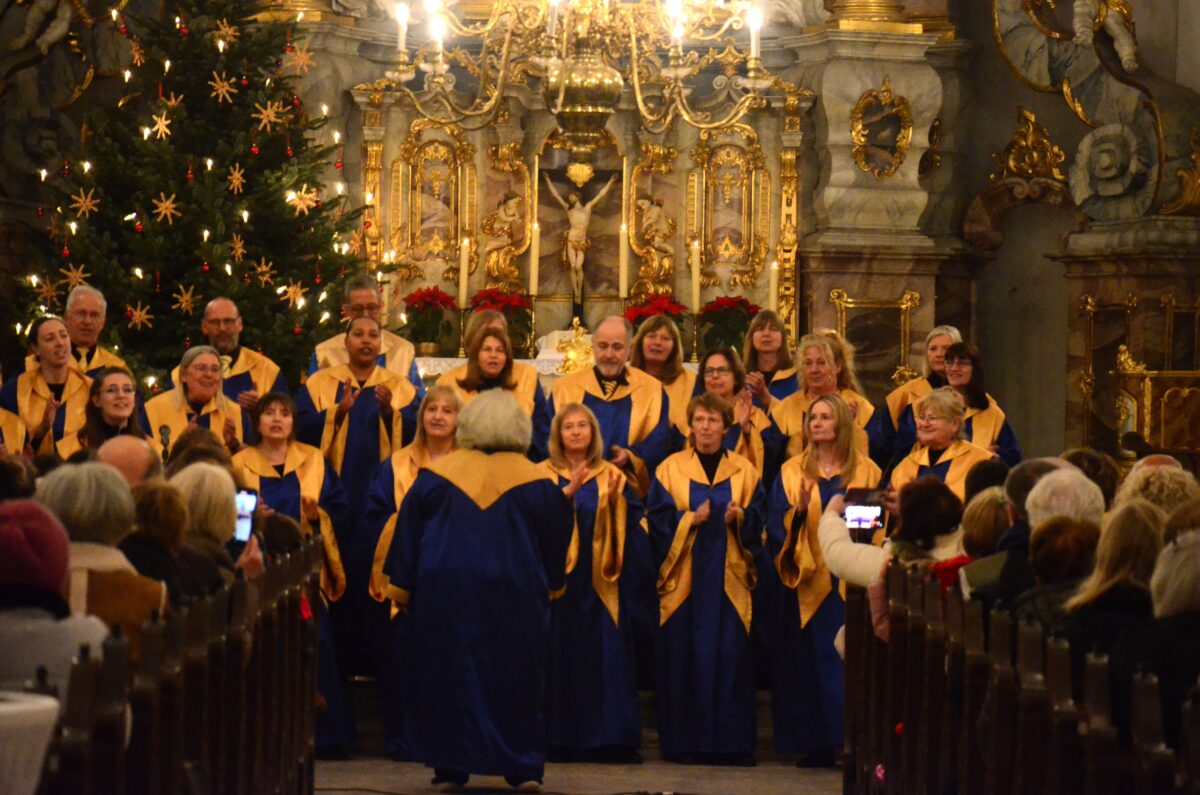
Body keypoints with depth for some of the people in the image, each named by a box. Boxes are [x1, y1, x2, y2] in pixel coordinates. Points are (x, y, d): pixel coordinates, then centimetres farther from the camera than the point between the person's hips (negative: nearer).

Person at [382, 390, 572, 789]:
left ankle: (451, 766, 7)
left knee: (448, 674, 8)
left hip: (444, 593, 0)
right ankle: (523, 767, 7)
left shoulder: (436, 475, -1)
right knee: (516, 678, 8)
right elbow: (555, 546, 6)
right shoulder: (537, 482, -2)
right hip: (515, 594, 0)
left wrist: (402, 585, 8)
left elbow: (409, 532, 2)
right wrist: (553, 584, 20)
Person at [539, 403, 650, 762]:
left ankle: (609, 738, -2)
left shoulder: (611, 476, 11)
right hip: (559, 579, -1)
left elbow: (633, 522, 1)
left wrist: (615, 499, -16)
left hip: (599, 582, 1)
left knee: (606, 657, -3)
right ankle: (560, 737, 1)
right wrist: (568, 491, -23)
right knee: (561, 656, -3)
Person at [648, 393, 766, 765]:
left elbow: (758, 519, 4)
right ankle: (683, 743, 2)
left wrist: (738, 517, -15)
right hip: (684, 579, -1)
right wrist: (692, 519, -16)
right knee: (682, 660, -3)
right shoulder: (670, 469, 6)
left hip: (729, 579, 1)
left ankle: (731, 742, 0)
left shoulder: (744, 471, 10)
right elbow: (658, 521, -1)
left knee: (731, 660, -4)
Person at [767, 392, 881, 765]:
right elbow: (776, 525, 1)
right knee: (811, 660, -2)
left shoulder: (867, 471, 8)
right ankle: (816, 743, 3)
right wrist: (798, 511, -16)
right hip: (808, 582, 1)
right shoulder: (792, 472, 8)